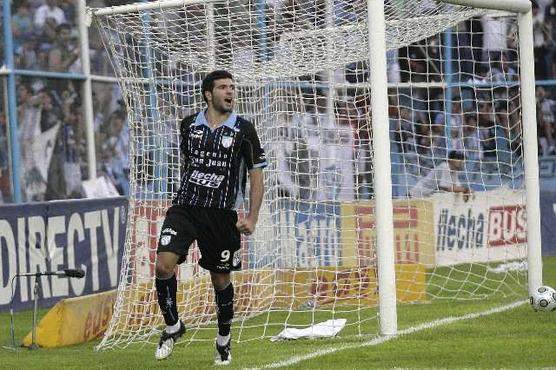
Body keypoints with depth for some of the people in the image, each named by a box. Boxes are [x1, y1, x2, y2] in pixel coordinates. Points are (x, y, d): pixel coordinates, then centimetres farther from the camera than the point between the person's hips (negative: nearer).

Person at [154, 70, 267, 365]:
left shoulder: (243, 130, -2)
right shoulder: (189, 125, 5)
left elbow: (256, 174, 2)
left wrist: (252, 217, -6)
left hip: (222, 215, -1)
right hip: (185, 208, 1)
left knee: (221, 280, 7)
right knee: (163, 265, -17)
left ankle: (224, 341, 26)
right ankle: (172, 326, 4)